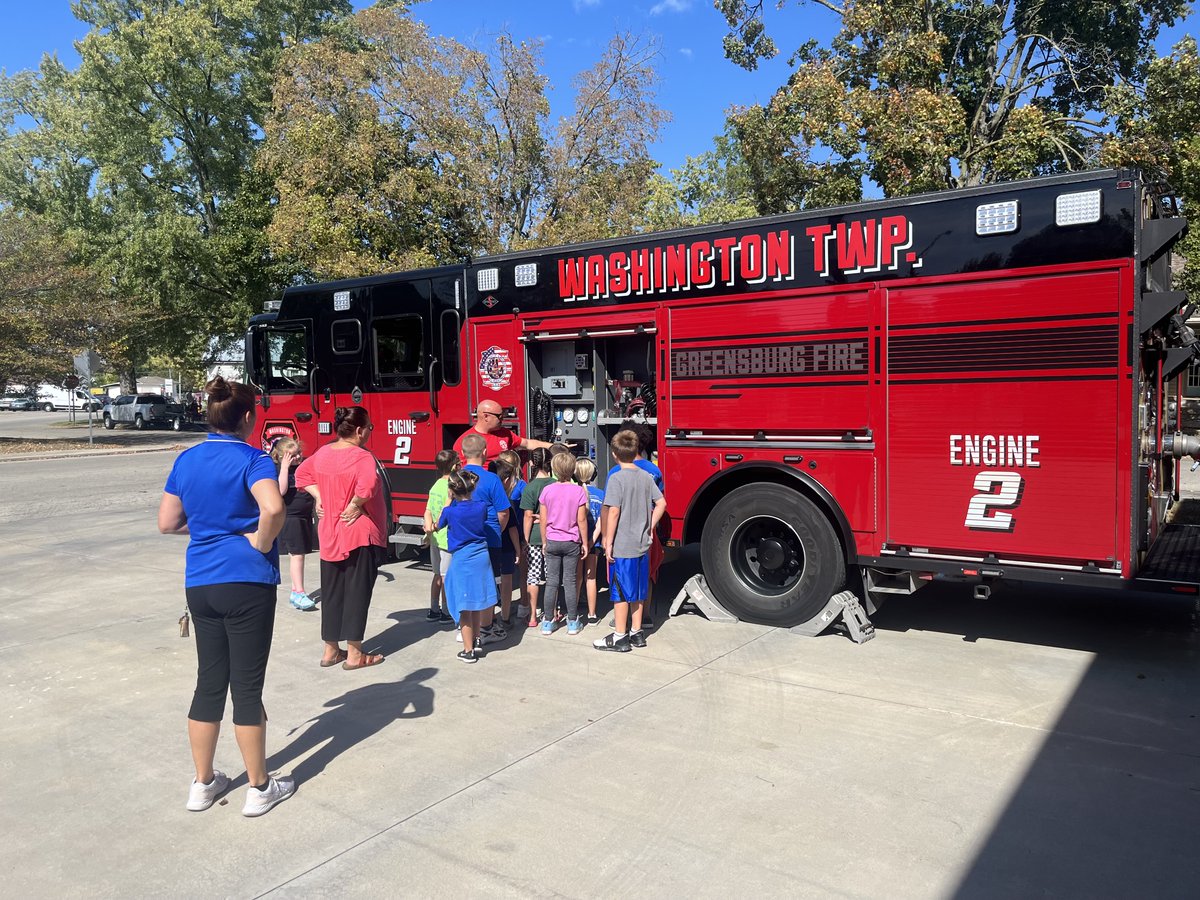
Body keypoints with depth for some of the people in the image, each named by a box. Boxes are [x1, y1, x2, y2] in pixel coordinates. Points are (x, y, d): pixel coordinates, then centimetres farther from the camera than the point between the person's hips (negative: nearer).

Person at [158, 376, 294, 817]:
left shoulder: (186, 460, 7)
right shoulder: (252, 458, -13)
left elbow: (167, 523, 12)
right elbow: (273, 508, -31)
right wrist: (261, 541, -14)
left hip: (199, 584, 6)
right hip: (247, 583, -6)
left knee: (209, 682, 16)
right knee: (247, 686, 3)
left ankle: (203, 784, 28)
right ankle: (259, 788, 16)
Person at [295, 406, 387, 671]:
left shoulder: (323, 452, 6)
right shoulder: (362, 456, -17)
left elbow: (302, 474, 19)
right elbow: (367, 485, -34)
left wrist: (319, 498, 10)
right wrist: (356, 505, -17)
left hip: (329, 534, 7)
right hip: (360, 533, -7)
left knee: (331, 592, 14)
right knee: (357, 592, 2)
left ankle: (330, 651, 22)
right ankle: (354, 654, 8)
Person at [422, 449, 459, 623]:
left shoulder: (436, 485, 9)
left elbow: (428, 512, 6)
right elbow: (445, 513, -24)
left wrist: (429, 527, -6)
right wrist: (436, 527, -11)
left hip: (435, 538, 8)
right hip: (448, 538, -8)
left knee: (438, 575, 17)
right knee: (447, 577, 2)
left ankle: (434, 610, 24)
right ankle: (446, 612, 10)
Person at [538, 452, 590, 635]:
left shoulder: (547, 490, -4)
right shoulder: (578, 491, -9)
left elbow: (543, 520, 0)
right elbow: (581, 520, -8)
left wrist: (544, 542, 11)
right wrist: (585, 543, 2)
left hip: (552, 542, 1)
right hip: (572, 542, -1)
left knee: (551, 582, 7)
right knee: (570, 581, 5)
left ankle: (547, 622, 11)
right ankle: (573, 623, 11)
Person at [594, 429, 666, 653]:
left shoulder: (616, 478, -14)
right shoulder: (646, 477, 5)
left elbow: (613, 512, -18)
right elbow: (661, 503, 8)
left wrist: (608, 542, -12)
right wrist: (650, 527, 13)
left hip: (622, 546, -6)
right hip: (643, 545, 6)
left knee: (620, 593, 3)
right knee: (638, 592, 15)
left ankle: (619, 637, 10)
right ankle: (636, 633, 24)